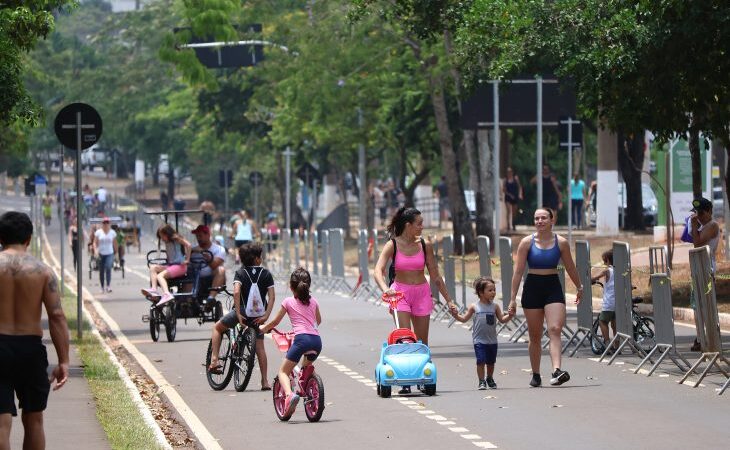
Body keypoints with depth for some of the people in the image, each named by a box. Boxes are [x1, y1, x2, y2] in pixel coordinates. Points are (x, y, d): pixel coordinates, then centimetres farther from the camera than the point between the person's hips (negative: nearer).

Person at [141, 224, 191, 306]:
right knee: (153, 267, -5)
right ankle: (154, 289, -21)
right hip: (170, 265, 9)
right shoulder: (167, 243, 19)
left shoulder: (176, 239, -5)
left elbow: (188, 245, -17)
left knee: (160, 276, -27)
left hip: (180, 266, -9)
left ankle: (166, 295, -46)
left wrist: (187, 260, -16)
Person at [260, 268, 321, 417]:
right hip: (316, 339, 5)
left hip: (301, 338, -5)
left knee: (283, 371, 2)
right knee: (305, 368, 32)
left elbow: (275, 322, 19)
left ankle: (289, 394, -26)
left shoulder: (288, 302, 10)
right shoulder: (313, 301, 21)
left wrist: (263, 329, 38)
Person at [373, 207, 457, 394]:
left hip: (422, 292, 3)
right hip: (400, 292, -3)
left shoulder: (425, 246, 2)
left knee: (422, 341, 5)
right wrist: (385, 289, -36)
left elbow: (435, 276, 10)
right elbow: (378, 270, -17)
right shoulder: (392, 245, -6)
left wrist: (448, 300, 11)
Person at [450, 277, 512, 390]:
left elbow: (502, 320, 7)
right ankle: (481, 381, 1)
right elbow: (464, 319, 6)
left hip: (492, 340, 3)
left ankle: (490, 379, 32)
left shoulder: (495, 306, 3)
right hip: (479, 340, -3)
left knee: (491, 362, 12)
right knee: (481, 361, -9)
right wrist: (455, 315, -9)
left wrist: (509, 316, -10)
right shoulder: (474, 307, -2)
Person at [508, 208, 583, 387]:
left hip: (553, 287, 0)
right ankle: (535, 375, 17)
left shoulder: (561, 242, 0)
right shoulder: (527, 242, -2)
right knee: (535, 336, 7)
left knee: (555, 329, -17)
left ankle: (557, 371, -28)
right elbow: (518, 271, 0)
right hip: (533, 288, 0)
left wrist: (579, 287, 27)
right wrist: (513, 298, -3)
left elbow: (570, 267, 15)